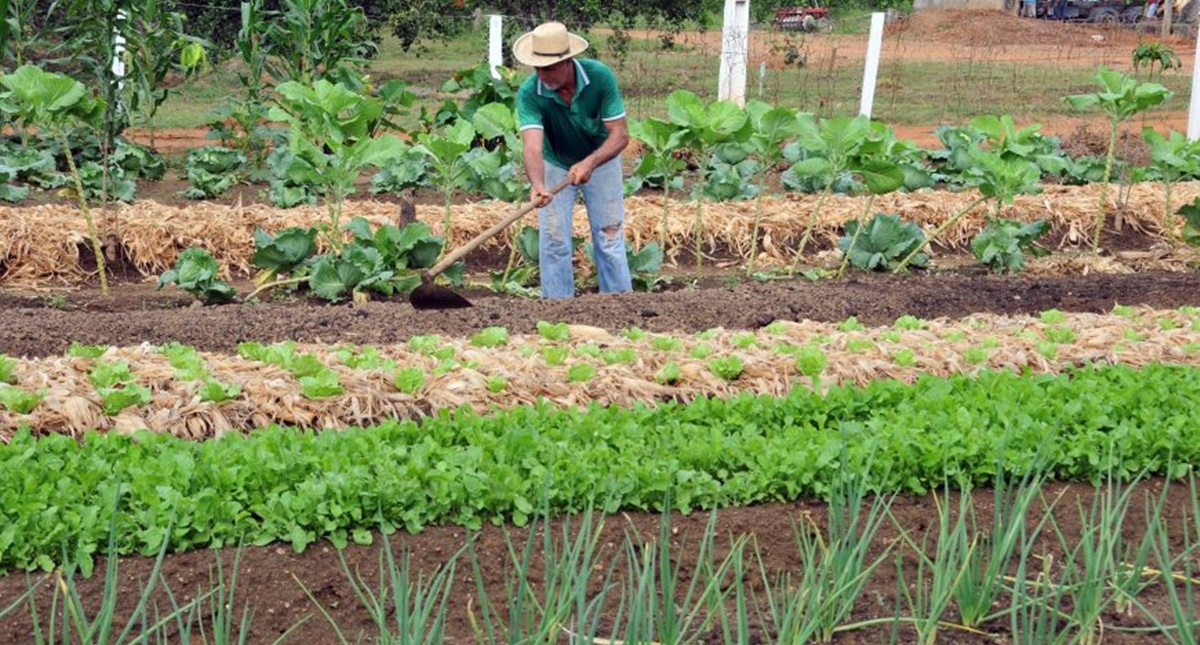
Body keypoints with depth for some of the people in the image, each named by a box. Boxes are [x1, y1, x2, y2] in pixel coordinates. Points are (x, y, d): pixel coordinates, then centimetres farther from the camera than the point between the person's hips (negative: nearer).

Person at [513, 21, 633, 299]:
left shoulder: (600, 76, -29)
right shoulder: (529, 92, -30)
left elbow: (620, 134, -27)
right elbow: (533, 145, -42)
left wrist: (589, 163, -44)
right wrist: (537, 184, -62)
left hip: (601, 159, 0)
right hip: (555, 165, 0)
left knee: (610, 239, 2)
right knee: (554, 242, -1)